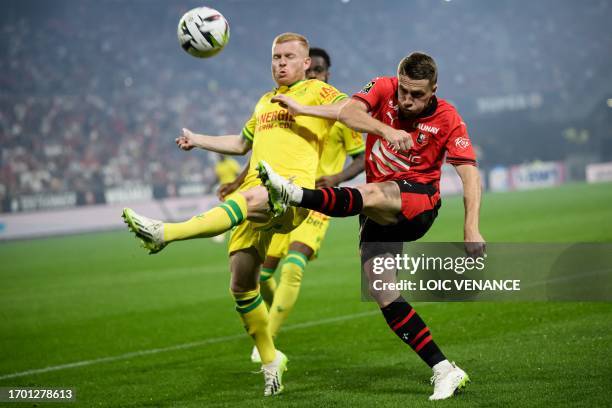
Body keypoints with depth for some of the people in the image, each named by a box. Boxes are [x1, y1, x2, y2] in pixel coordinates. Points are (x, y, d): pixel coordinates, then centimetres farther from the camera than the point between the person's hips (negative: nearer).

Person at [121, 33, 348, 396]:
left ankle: (164, 234, -54)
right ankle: (270, 361, 13)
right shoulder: (265, 102, 30)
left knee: (251, 199, -41)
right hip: (256, 193, 8)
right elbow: (242, 144, 44)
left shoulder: (318, 92, 8)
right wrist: (197, 141, 37)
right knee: (242, 282, 0)